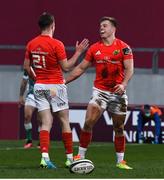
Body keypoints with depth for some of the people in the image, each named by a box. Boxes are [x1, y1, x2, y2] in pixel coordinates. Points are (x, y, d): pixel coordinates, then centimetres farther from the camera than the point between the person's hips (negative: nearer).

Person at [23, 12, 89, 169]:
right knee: (64, 121, 6)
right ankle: (70, 158, 10)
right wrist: (78, 52, -2)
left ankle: (45, 156, -14)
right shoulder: (56, 44, -13)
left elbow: (26, 67, 9)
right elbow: (66, 67, -10)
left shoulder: (31, 44, 4)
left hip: (39, 86, 5)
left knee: (46, 123, 3)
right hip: (55, 86, -5)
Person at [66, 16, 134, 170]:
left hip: (118, 93, -1)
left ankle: (120, 161, 18)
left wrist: (123, 84, -26)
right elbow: (81, 68, 11)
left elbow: (129, 68, -9)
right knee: (88, 123, -13)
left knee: (119, 128, 7)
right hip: (99, 91, 1)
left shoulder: (123, 48, -3)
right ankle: (80, 156, -5)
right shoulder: (94, 49, 5)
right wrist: (64, 81, 6)